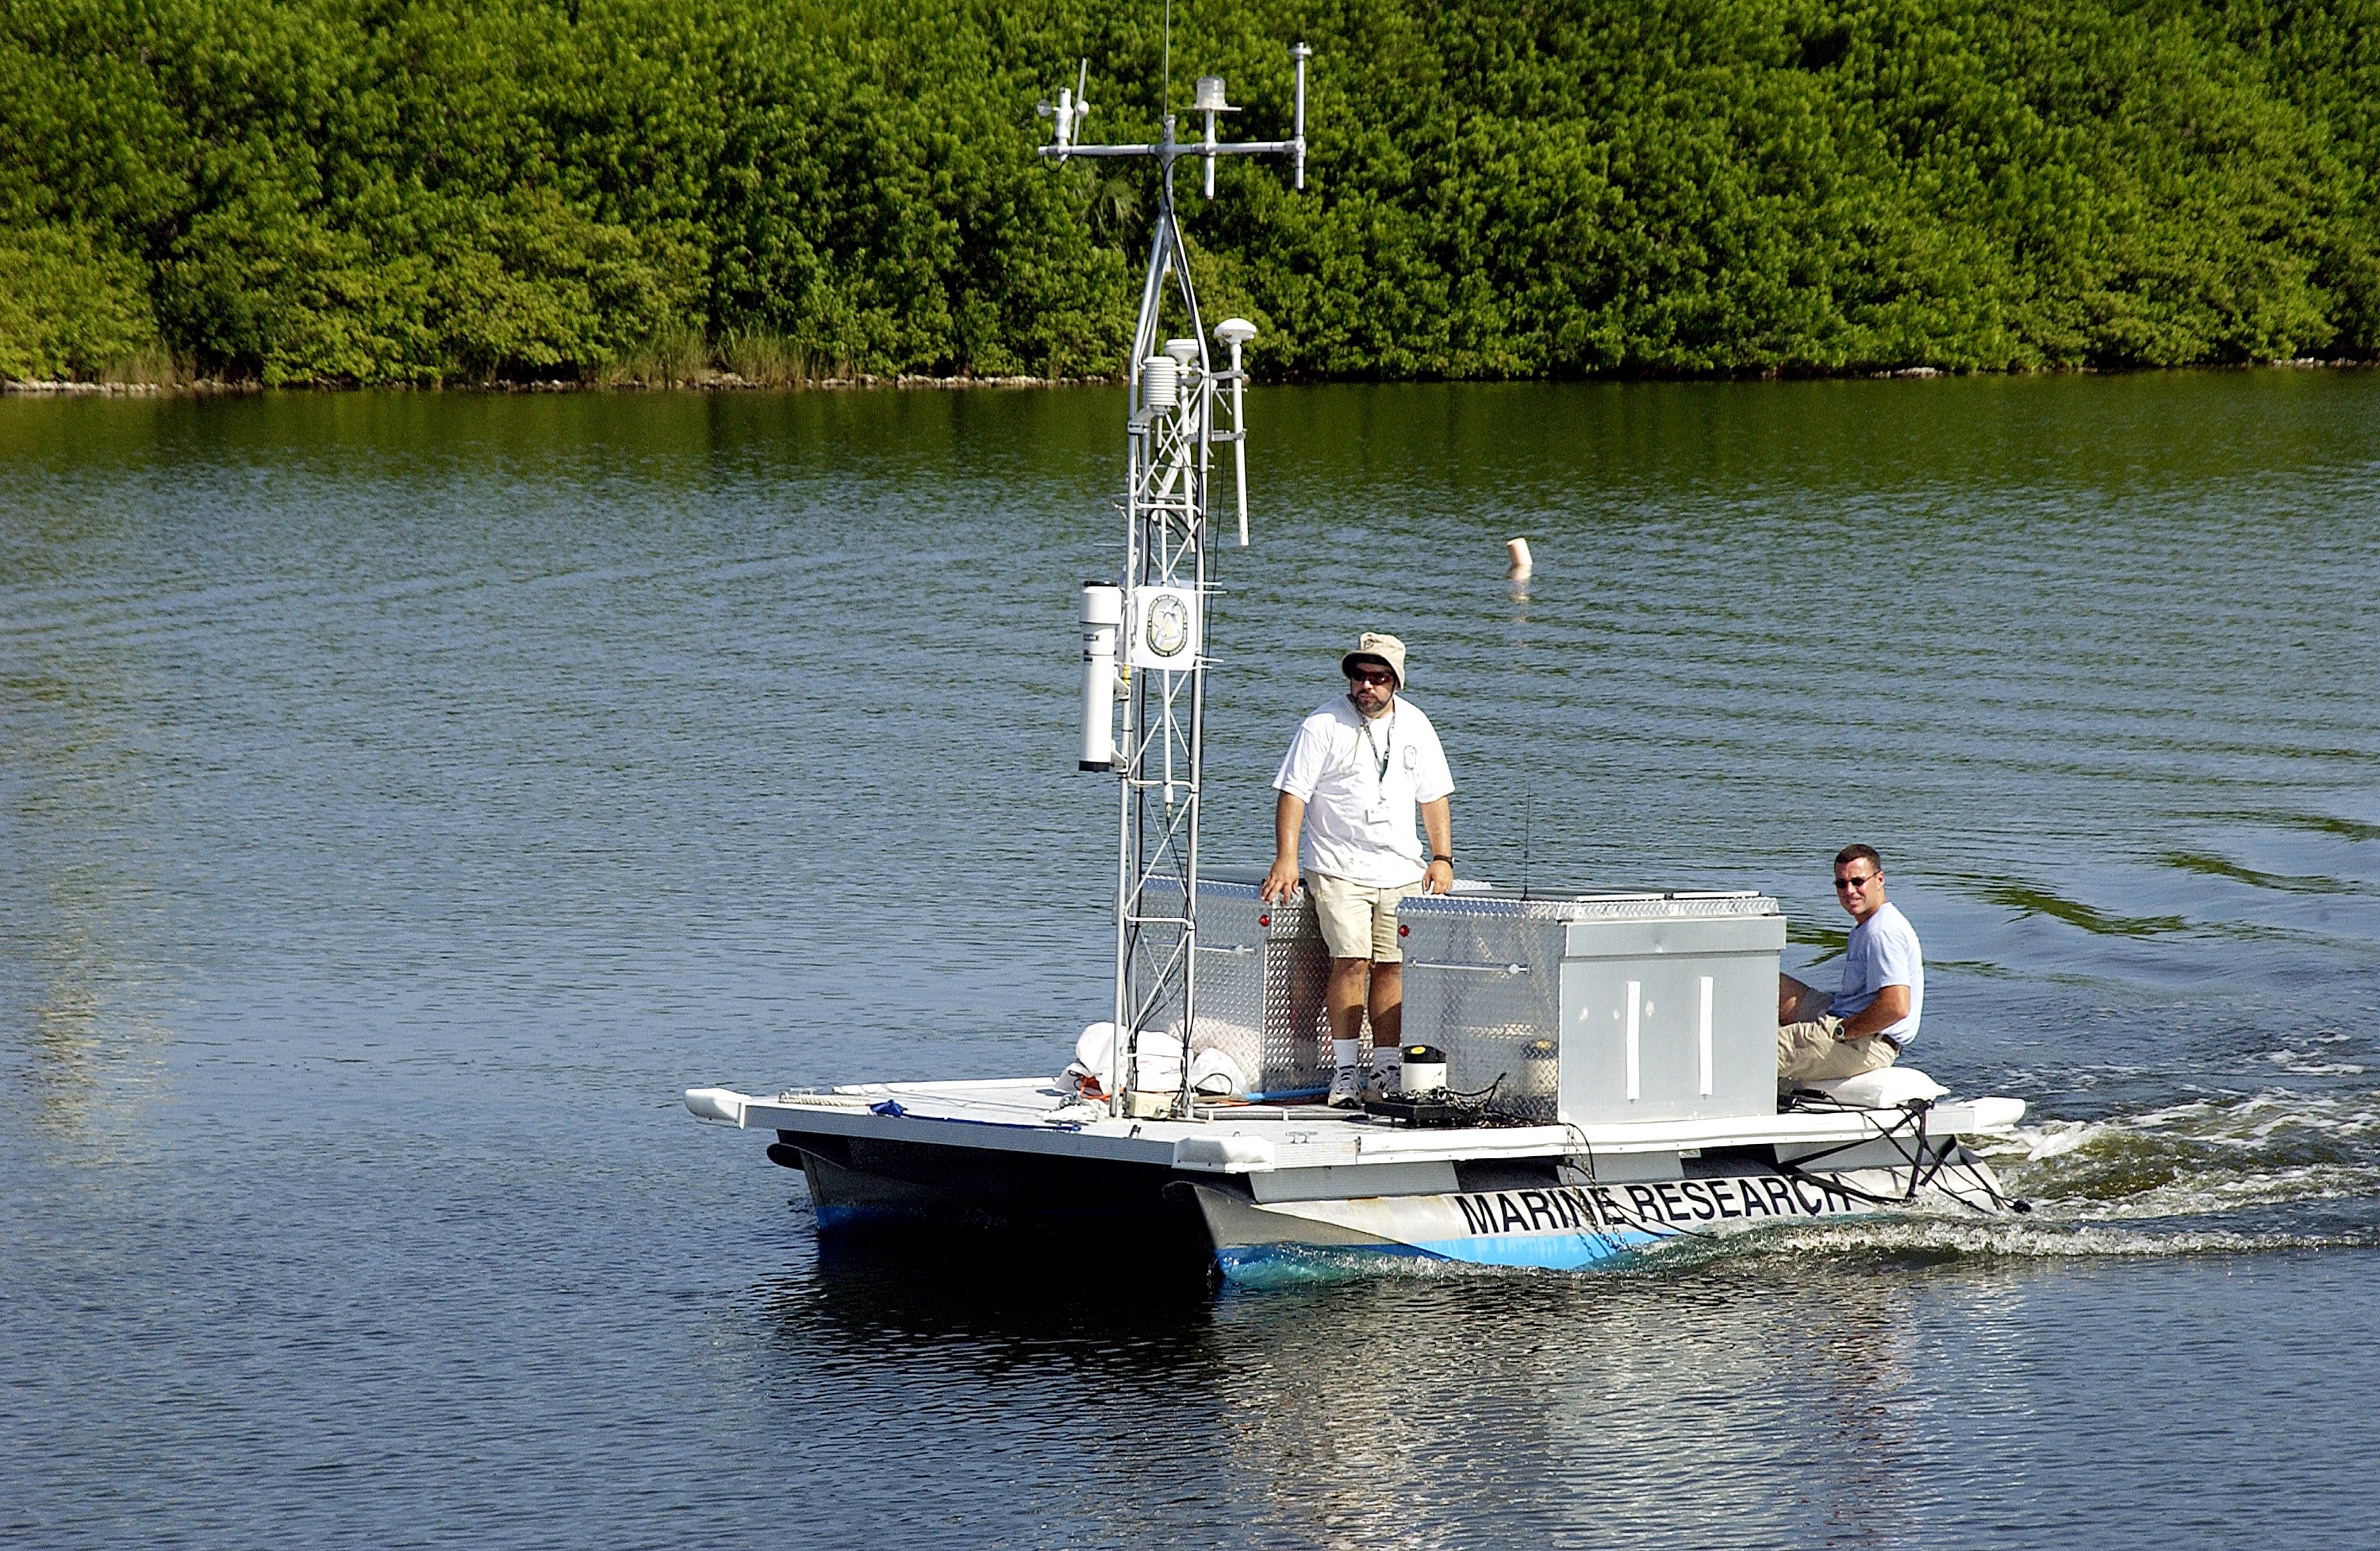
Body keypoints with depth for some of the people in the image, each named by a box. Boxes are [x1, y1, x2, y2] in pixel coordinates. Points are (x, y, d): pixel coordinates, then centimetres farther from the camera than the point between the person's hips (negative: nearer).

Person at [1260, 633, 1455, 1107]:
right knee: (1351, 960, -12)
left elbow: (1433, 796, 18)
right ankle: (1345, 1071, -6)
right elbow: (1293, 792, -6)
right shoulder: (1324, 725, -4)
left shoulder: (1415, 726, 10)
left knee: (1391, 965, 0)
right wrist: (1286, 858, -16)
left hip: (1401, 871, 4)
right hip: (1338, 868, -4)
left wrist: (1442, 858, 10)